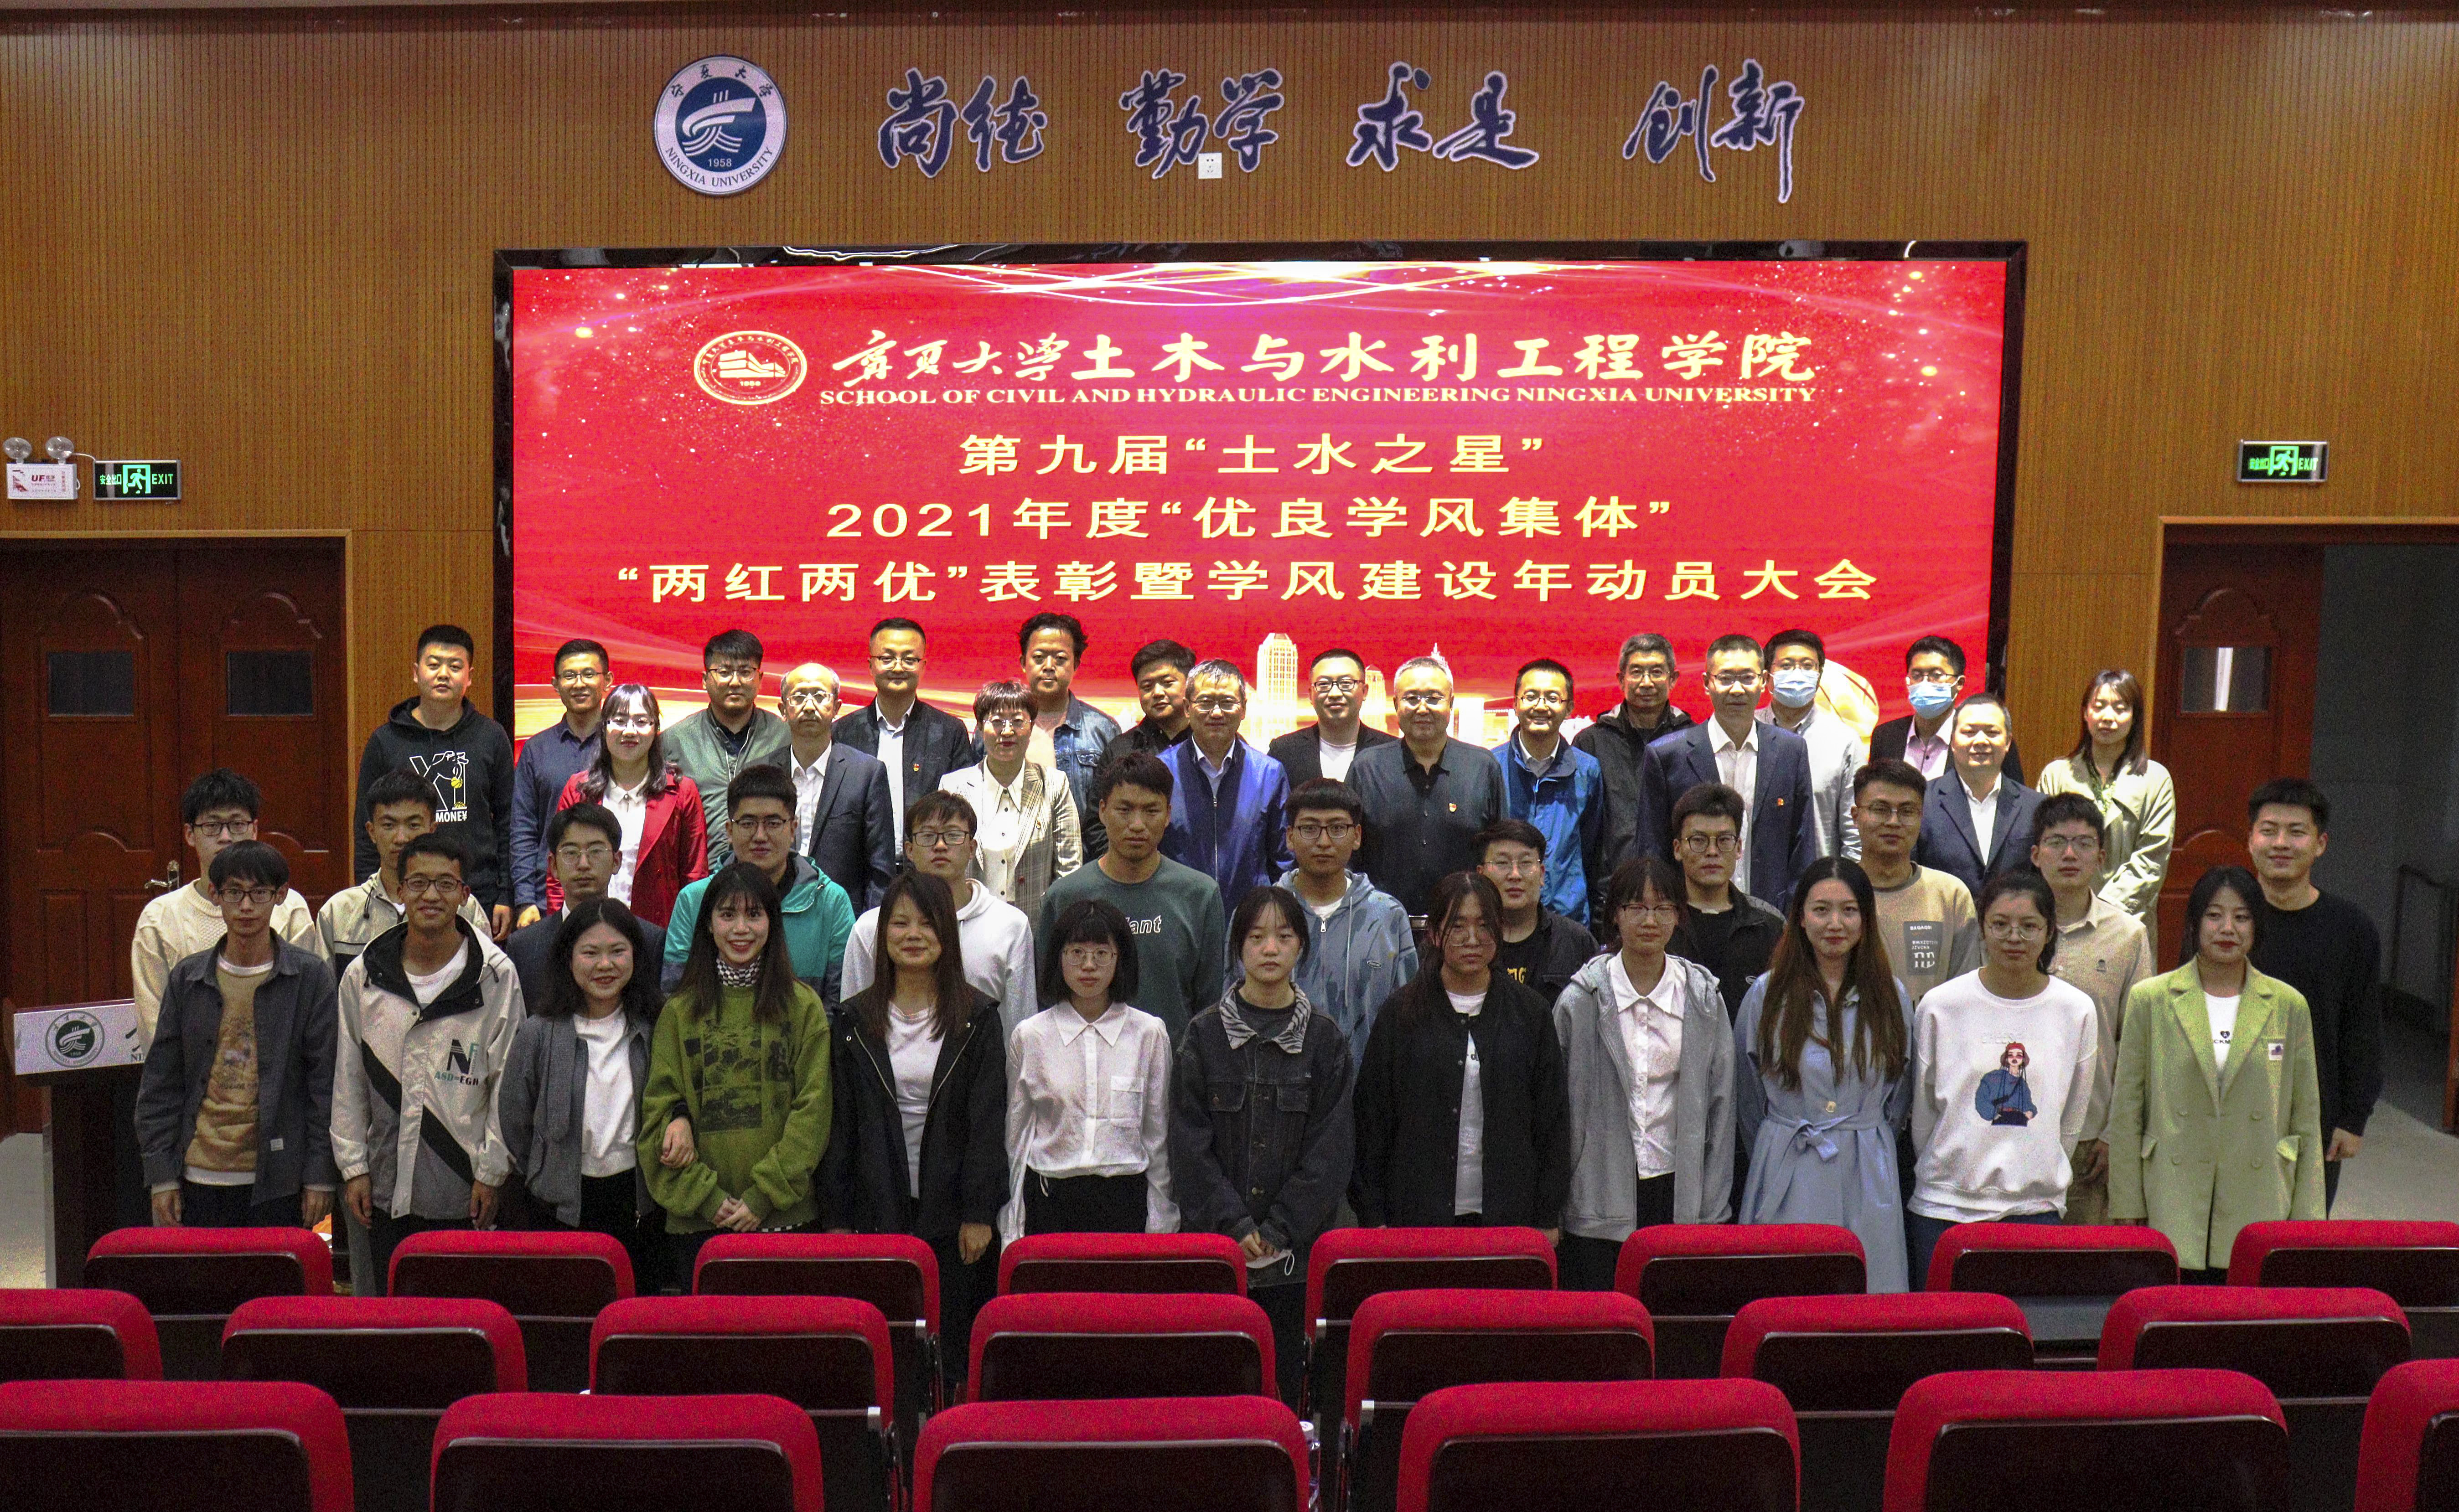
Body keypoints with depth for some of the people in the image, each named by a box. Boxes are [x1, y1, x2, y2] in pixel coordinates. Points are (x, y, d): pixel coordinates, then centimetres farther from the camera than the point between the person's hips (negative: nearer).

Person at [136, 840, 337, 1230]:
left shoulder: (311, 976, -1)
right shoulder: (187, 978, 7)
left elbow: (326, 1084, -1)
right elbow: (160, 1084, 10)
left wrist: (320, 1177, -4)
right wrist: (161, 1175, 5)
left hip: (278, 1182, -2)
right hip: (200, 1178, 2)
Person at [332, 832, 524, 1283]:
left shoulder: (496, 975, -4)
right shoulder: (363, 975, 3)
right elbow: (348, 1081, 9)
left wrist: (492, 1172, -5)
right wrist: (353, 1166, 5)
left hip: (463, 1190, -2)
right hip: (388, 1183, 3)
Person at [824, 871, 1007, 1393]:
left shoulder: (977, 1017, 2)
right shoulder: (855, 1019, 7)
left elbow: (988, 1120, -2)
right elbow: (841, 1123, 7)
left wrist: (979, 1212, -8)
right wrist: (839, 1215, 2)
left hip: (954, 1213, -1)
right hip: (879, 1210, 1)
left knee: (954, 1345, 1)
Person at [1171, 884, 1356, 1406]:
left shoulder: (1325, 1039, 5)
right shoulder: (1204, 1035, 3)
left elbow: (1331, 1148, 0)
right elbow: (1189, 1143, -1)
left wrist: (1280, 1230, -8)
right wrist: (1234, 1224, -10)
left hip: (1296, 1246, 1)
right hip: (1212, 1242, 0)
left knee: (1286, 1376, 3)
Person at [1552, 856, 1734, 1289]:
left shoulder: (1704, 1001, 5)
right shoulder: (1580, 1001, -1)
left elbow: (1719, 1107, 8)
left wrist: (1712, 1212, 5)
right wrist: (1550, 1212, 1)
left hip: (1678, 1197, 2)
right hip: (1598, 1200, -1)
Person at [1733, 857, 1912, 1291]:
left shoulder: (1889, 995, 7)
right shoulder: (1768, 994, 2)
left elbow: (1900, 1096, 16)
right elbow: (1747, 1099, 10)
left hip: (1867, 1183, 1)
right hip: (1787, 1183, -1)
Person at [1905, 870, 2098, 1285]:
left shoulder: (2077, 1011, 2)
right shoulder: (1940, 1006, -3)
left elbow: (2072, 1121, 11)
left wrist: (2038, 1174, 11)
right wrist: (1944, 1171, 10)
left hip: (2035, 1205, 1)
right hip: (1945, 1205, -1)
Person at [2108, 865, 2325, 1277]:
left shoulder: (2289, 1006, 8)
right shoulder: (2150, 1000, 3)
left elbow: (2307, 1120, 10)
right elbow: (2126, 1113, 3)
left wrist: (2306, 1218, 5)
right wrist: (2126, 1209, 0)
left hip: (2261, 1215, 1)